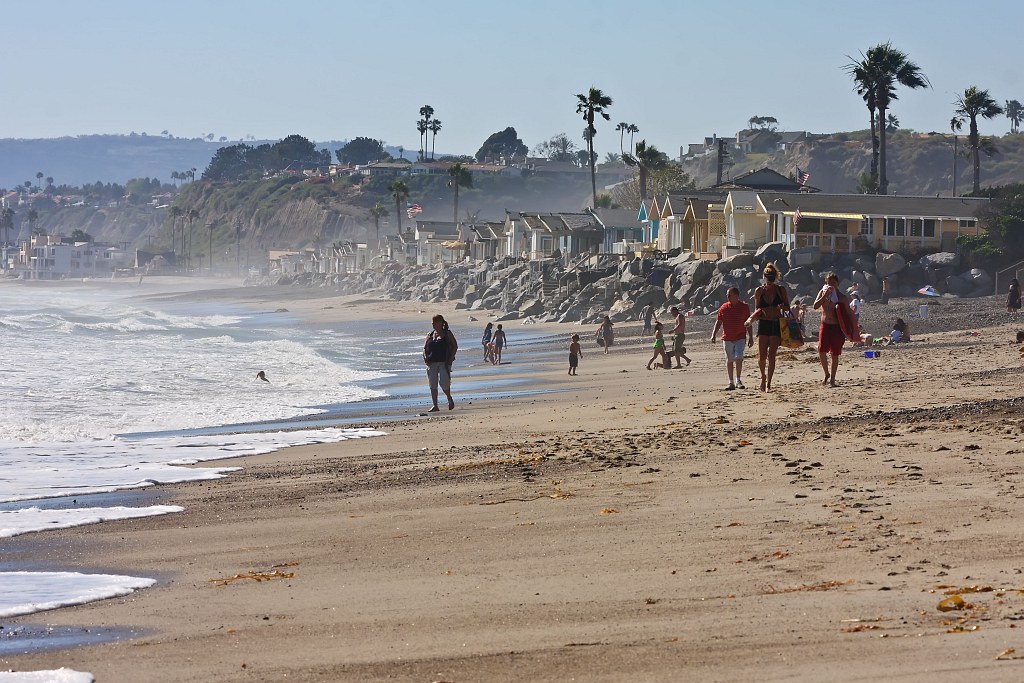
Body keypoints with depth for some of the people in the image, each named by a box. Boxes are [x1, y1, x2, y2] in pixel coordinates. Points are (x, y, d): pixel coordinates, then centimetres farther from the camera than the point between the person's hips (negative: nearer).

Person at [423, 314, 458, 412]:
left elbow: (455, 346, 1)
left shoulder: (447, 334, 2)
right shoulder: (430, 335, 13)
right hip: (432, 363, 4)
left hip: (444, 363, -4)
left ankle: (450, 399, 15)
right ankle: (435, 406, 3)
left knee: (444, 382, -14)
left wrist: (450, 359, -8)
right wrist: (425, 358, -4)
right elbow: (425, 348, 15)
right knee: (433, 385, -1)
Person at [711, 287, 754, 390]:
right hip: (727, 338, 2)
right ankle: (731, 383, 13)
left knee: (738, 358, -17)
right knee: (729, 360, 6)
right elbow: (718, 322, 8)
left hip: (740, 338, -2)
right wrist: (713, 334, -3)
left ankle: (738, 380, -7)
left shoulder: (744, 307, 2)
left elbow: (748, 324, 6)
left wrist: (750, 337, 4)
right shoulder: (723, 308, 5)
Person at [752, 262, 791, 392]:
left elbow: (787, 308, 6)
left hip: (776, 324, -1)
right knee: (762, 356, -6)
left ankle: (768, 383, 2)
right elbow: (756, 309, 10)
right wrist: (758, 312, -13)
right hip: (763, 324, 1)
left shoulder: (781, 290, 2)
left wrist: (782, 307, -16)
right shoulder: (759, 291, 4)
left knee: (771, 356, -5)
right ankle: (763, 376, 22)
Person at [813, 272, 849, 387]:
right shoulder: (822, 293, 6)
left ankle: (832, 379, 8)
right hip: (825, 326, 1)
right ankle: (826, 374, 9)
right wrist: (825, 295, -17)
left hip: (837, 327, -1)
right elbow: (815, 306, -9)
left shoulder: (843, 298, 3)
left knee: (835, 354, 0)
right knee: (821, 350, -12)